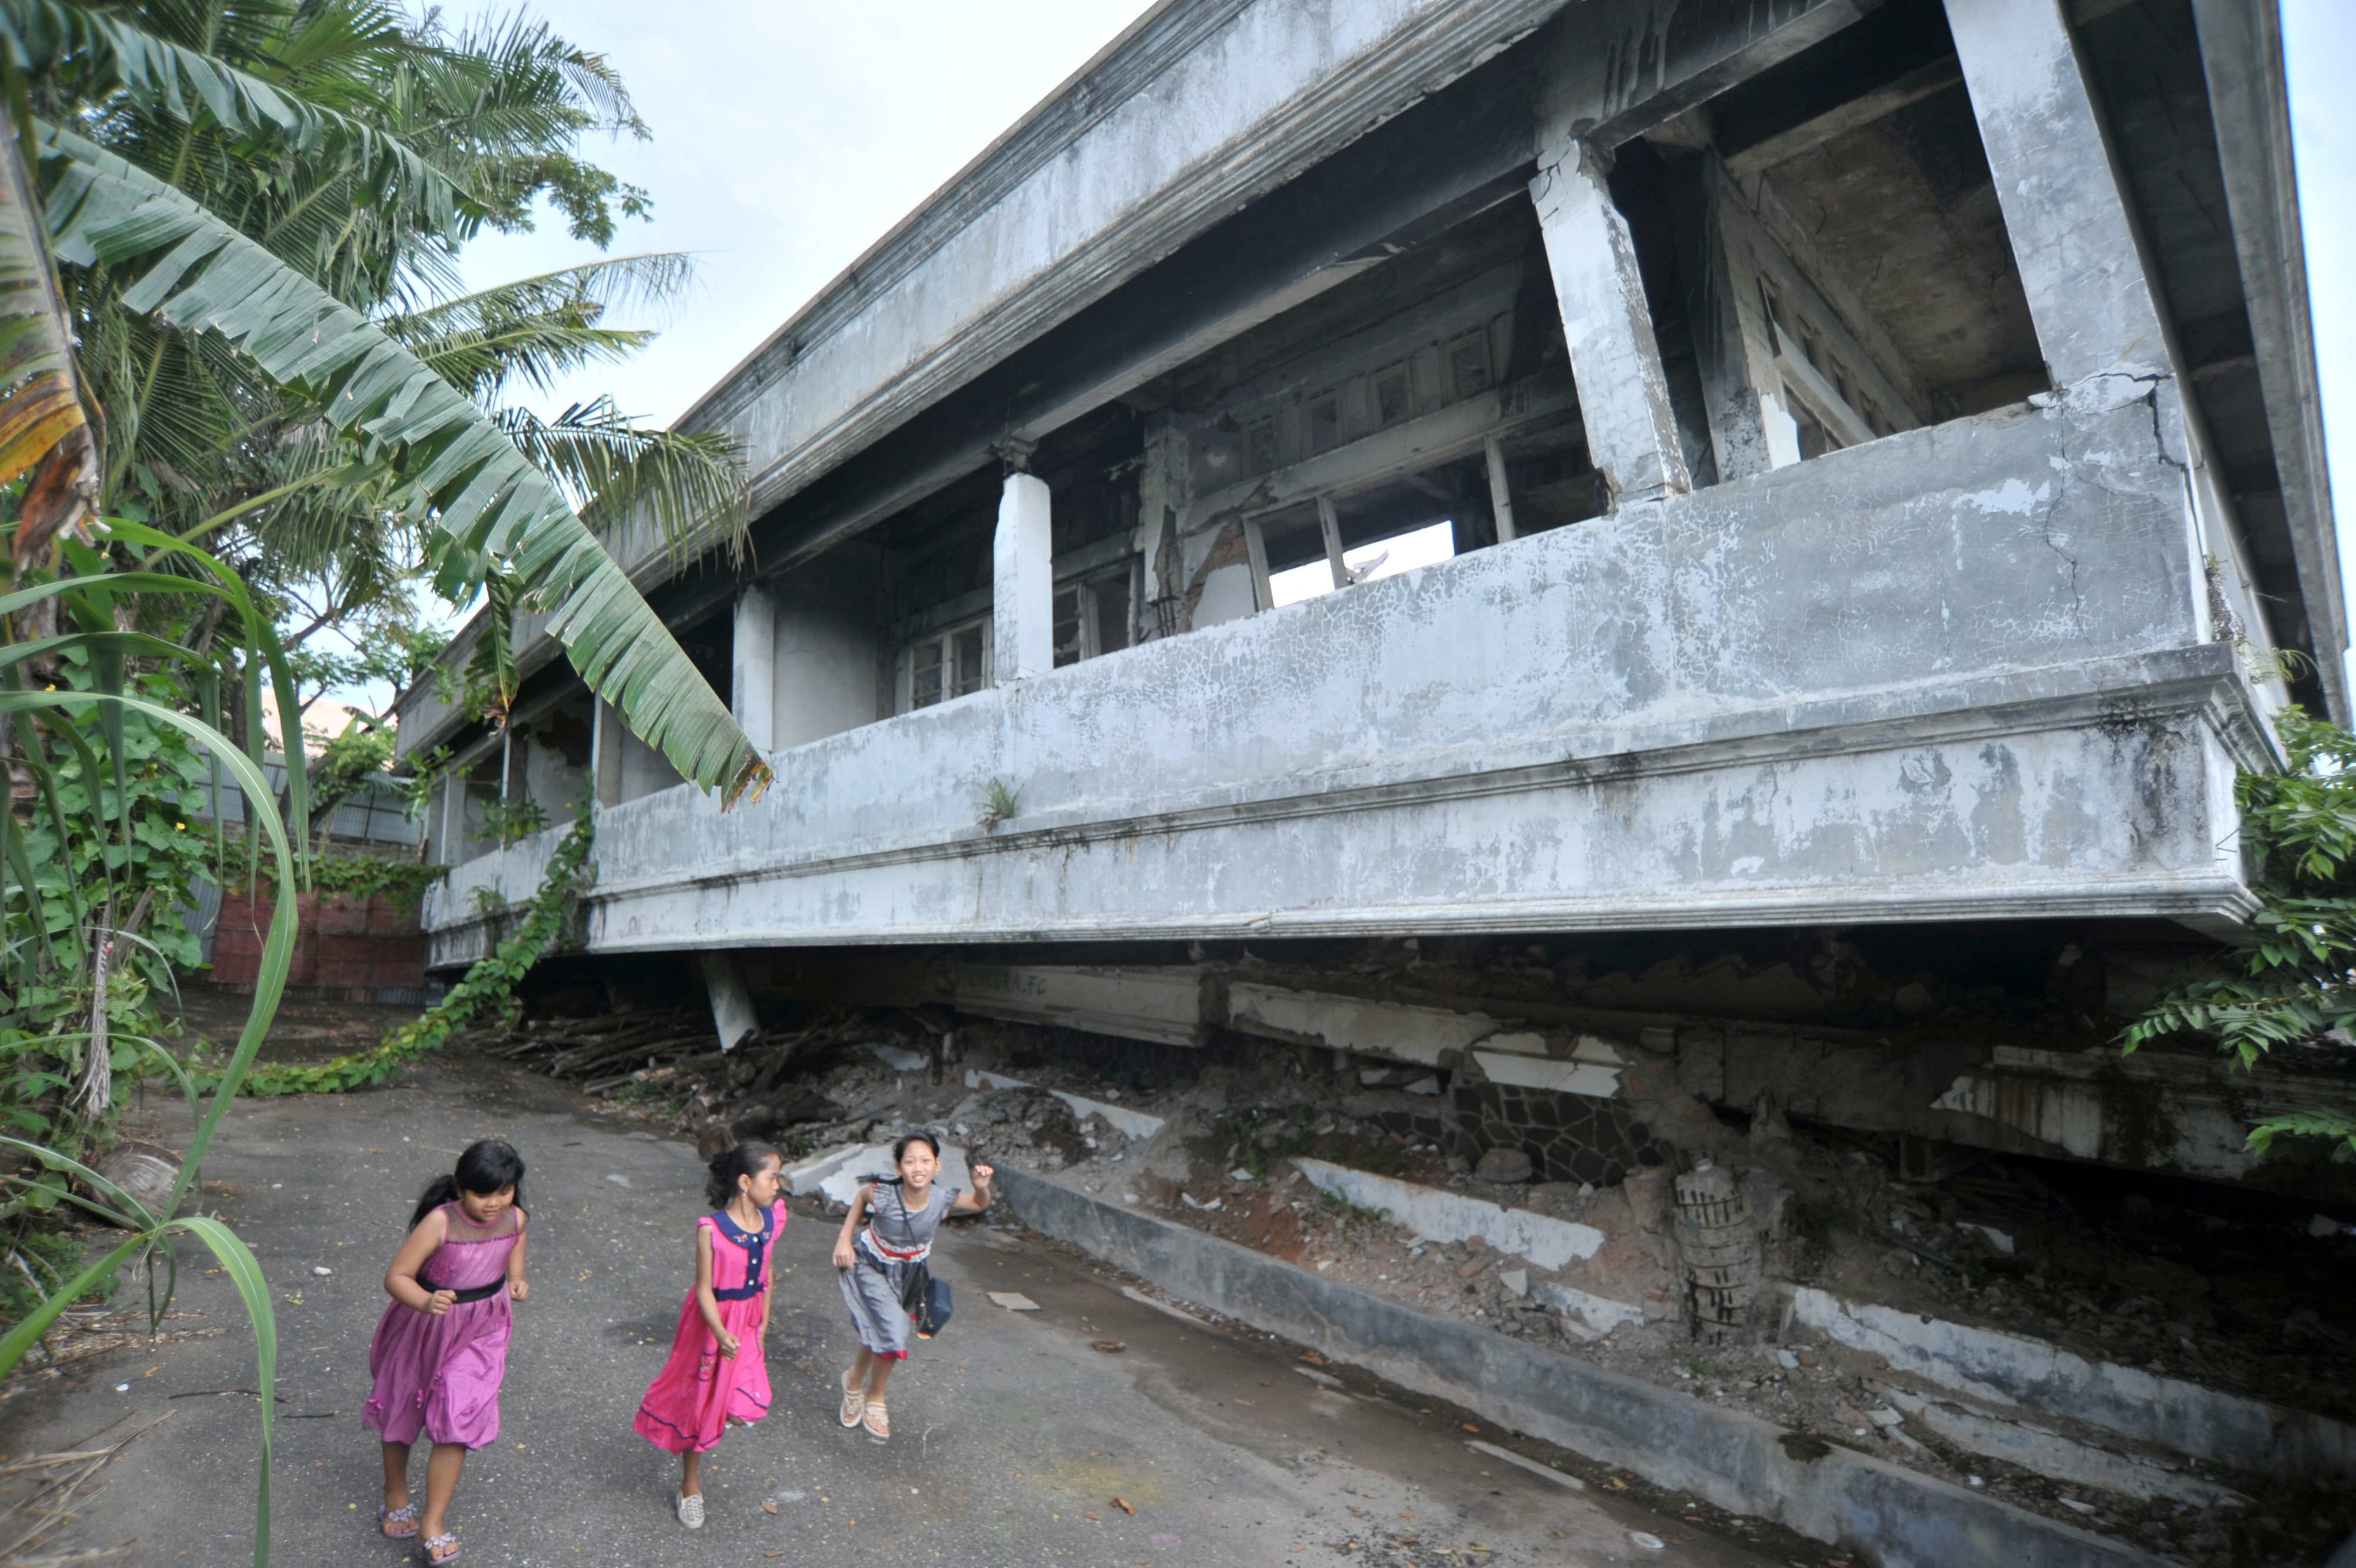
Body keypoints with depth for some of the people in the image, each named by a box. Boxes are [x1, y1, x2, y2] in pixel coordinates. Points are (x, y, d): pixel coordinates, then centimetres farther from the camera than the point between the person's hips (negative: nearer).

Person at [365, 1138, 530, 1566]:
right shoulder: (440, 1222, -31)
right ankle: (396, 1497, 48)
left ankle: (434, 1521, 16)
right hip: (425, 1327, -2)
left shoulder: (515, 1218, -16)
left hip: (479, 1331, 2)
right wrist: (427, 1302, -44)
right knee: (402, 1409, 21)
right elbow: (396, 1277, -27)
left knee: (458, 1421, -3)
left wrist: (516, 1281, -10)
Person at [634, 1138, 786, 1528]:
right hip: (713, 1323, -4)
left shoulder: (771, 1221, -6)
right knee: (702, 1400, 12)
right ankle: (690, 1486, 36)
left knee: (744, 1409, -1)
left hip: (748, 1324, 4)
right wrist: (721, 1334, -25)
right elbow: (704, 1290, -17)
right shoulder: (711, 1229, -22)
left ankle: (693, 1444, 35)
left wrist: (763, 1324, 10)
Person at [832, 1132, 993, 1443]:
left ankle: (856, 1379, 47)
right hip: (869, 1265, -3)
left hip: (907, 1272, 3)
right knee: (892, 1332, -14)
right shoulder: (884, 1195, -33)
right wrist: (845, 1239, -11)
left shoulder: (943, 1200, -29)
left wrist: (981, 1188, -32)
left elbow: (980, 1205, -10)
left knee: (878, 1333, 15)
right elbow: (861, 1197, -9)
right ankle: (875, 1400, 15)